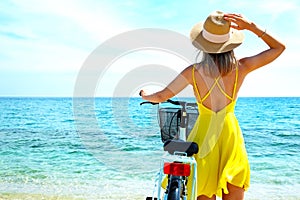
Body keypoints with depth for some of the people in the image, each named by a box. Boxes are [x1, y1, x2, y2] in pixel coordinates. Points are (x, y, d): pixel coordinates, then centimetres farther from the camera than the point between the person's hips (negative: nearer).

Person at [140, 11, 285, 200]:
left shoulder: (194, 71, -8)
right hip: (231, 134, 1)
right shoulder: (241, 68, -6)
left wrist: (145, 95, 20)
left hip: (204, 136, 0)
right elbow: (279, 47, 7)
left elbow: (161, 96, -1)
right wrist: (251, 26, -1)